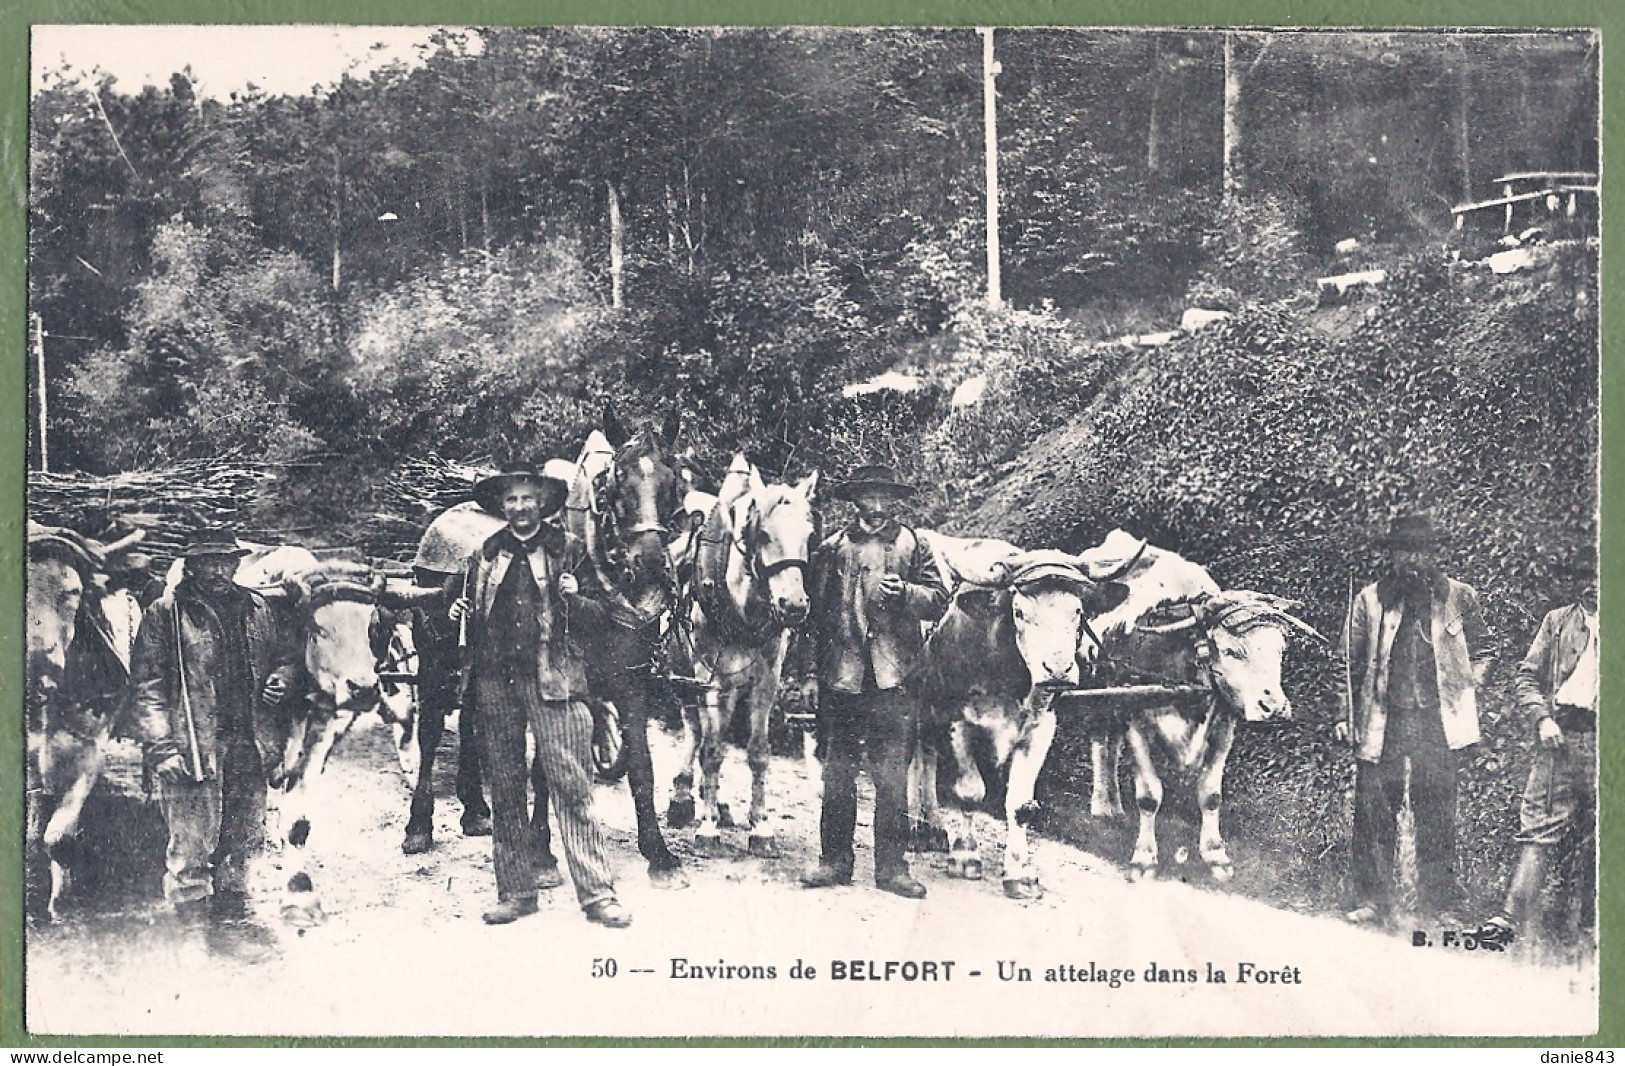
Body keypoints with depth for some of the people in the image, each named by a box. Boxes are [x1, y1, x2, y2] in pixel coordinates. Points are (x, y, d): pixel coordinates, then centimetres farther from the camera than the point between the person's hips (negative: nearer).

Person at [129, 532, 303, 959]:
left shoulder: (256, 609, 12)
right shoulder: (165, 614, -3)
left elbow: (286, 656, 24)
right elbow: (146, 686, -6)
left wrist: (282, 679, 0)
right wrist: (161, 745, -14)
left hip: (249, 745, 5)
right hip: (192, 746, -5)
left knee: (245, 839, 13)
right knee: (192, 842, -3)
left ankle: (235, 915, 29)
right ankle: (190, 923, 9)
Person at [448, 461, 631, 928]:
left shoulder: (568, 549, 6)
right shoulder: (485, 555, 15)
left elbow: (600, 613, 8)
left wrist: (576, 599, -13)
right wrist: (460, 612, 2)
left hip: (552, 678, -4)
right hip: (495, 680, 4)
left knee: (572, 785, -7)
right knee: (505, 789, 6)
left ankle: (596, 892, -5)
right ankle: (516, 890, 14)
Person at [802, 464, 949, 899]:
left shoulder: (913, 546, 9)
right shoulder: (832, 548, 10)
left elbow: (939, 601, 4)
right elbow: (816, 606, 10)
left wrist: (905, 592, -15)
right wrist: (821, 660, 1)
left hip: (893, 674, -1)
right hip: (843, 673, 1)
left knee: (892, 776, 1)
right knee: (837, 772, 4)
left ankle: (891, 867, 5)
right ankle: (835, 860, 12)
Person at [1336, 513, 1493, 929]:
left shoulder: (1459, 598, 7)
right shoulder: (1370, 600, 6)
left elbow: (1481, 649, 18)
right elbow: (1351, 661, 9)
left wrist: (1466, 688, 5)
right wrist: (1345, 716, 4)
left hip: (1435, 721, 0)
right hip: (1382, 721, 0)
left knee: (1437, 816, 3)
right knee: (1373, 810, -1)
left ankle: (1440, 903, 10)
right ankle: (1371, 899, 7)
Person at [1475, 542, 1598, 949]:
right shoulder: (1557, 622, 12)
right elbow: (1526, 676, 11)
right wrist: (1543, 718, -4)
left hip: (1601, 743, 0)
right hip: (1562, 737, 0)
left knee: (1596, 842, 4)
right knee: (1540, 829, -8)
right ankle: (1510, 919, -15)